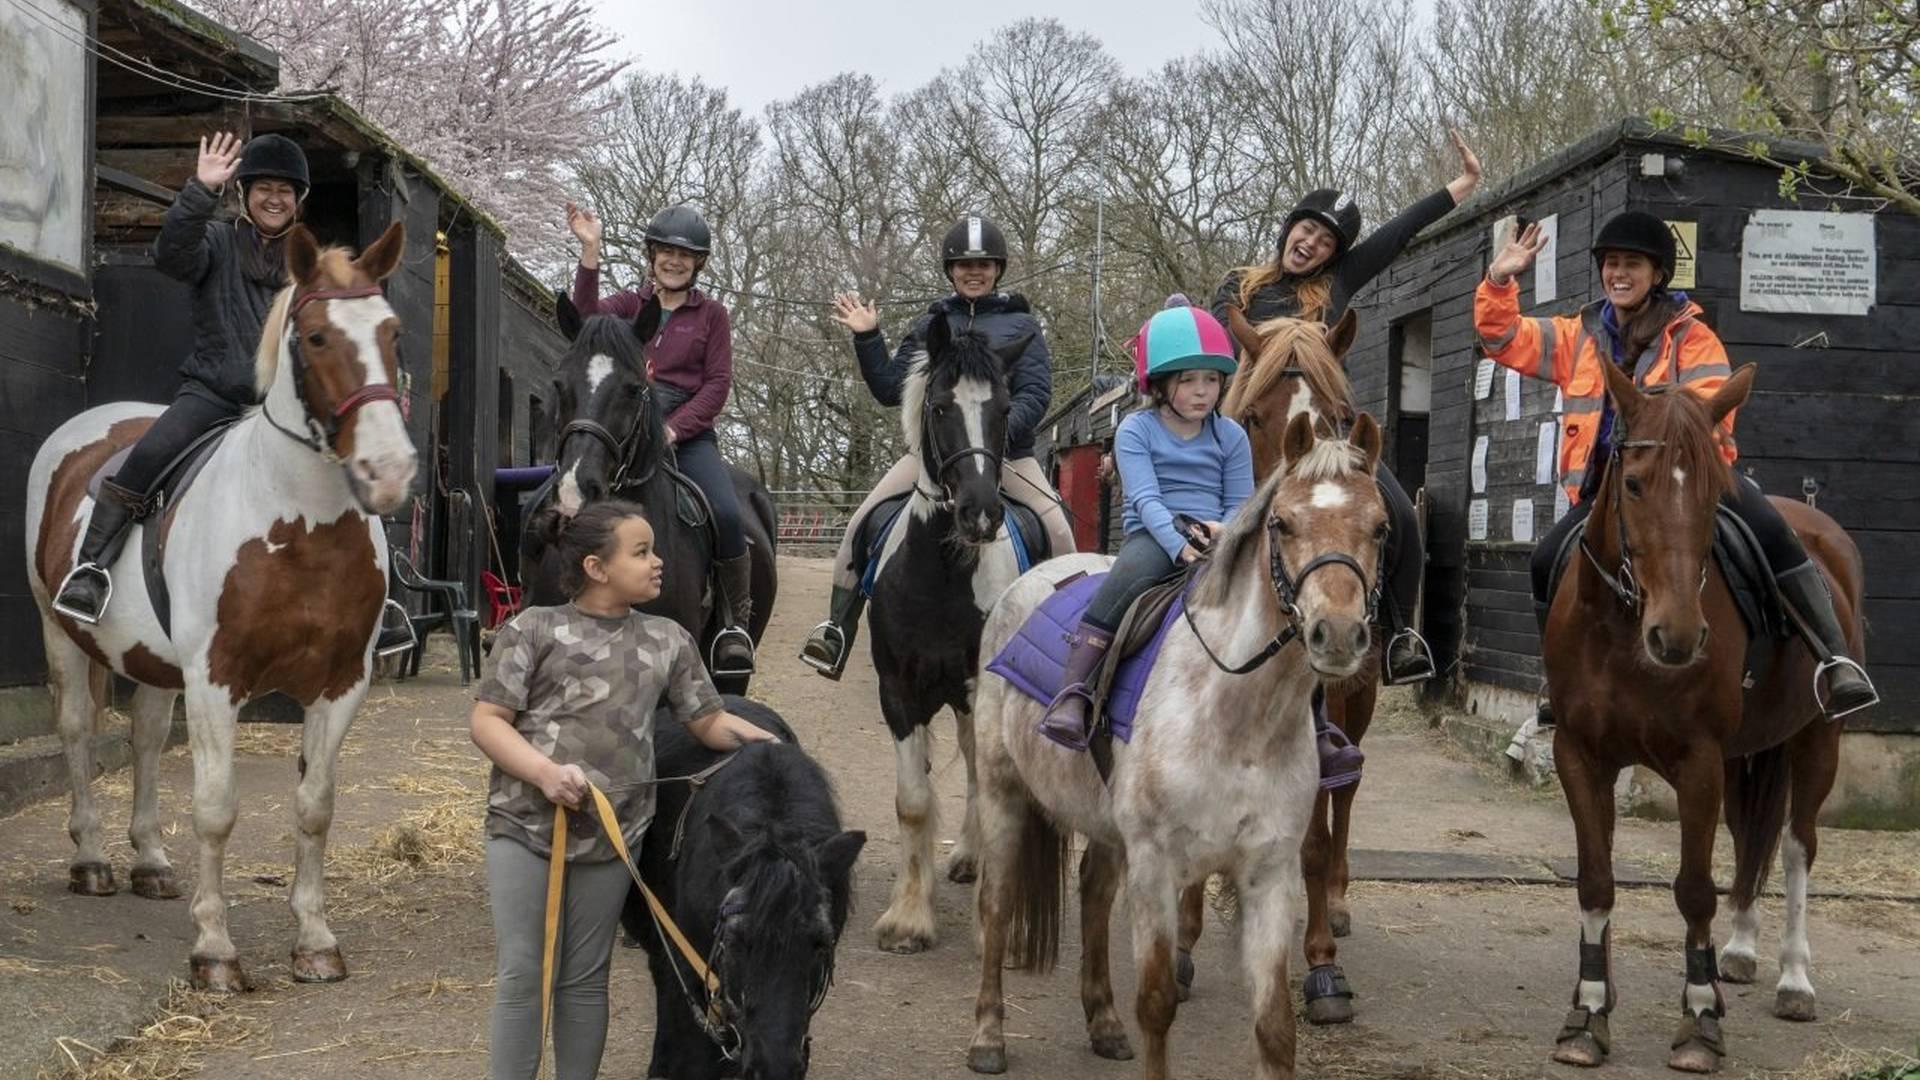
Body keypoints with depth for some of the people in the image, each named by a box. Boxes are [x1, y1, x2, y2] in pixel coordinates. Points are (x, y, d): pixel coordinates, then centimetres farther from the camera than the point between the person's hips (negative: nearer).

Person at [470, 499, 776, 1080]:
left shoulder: (669, 641, 7)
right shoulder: (534, 629, -4)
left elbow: (709, 722, 12)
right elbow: (486, 721, -6)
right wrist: (546, 771, -21)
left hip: (611, 835, 3)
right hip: (524, 826, -3)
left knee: (586, 976, 12)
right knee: (520, 973, 2)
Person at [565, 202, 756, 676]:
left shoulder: (712, 314, 9)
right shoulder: (629, 304, 15)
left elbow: (717, 384, 0)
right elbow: (588, 316, -8)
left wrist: (673, 428, -13)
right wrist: (590, 252, -18)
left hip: (688, 432, -2)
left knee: (726, 513, -25)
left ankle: (737, 623, -10)